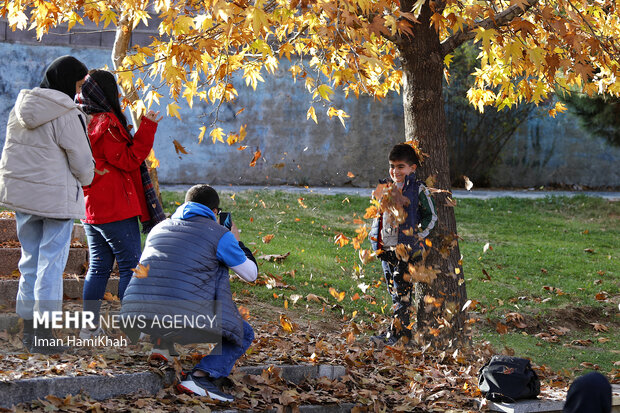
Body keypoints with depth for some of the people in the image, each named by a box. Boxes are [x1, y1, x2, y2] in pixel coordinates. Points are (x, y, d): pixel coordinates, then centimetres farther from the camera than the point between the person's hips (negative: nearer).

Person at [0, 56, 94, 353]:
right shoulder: (66, 115, -16)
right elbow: (82, 162, -10)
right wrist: (85, 179, 11)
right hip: (55, 197, -7)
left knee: (30, 260, 16)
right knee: (51, 262, -2)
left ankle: (28, 328, 20)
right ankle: (43, 335, -2)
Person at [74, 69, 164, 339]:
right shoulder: (107, 123, -16)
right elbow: (129, 160, -17)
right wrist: (147, 127, -16)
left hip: (92, 209, 9)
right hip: (116, 209, -9)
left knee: (98, 267, 13)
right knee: (131, 266, -2)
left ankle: (90, 326, 12)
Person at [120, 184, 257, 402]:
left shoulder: (158, 228, 23)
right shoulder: (219, 234, 7)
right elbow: (250, 274, 17)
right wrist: (236, 243, 35)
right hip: (182, 316, -6)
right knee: (244, 335, 15)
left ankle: (162, 343, 12)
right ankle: (200, 376, -10)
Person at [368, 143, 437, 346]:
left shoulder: (418, 190, -5)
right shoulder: (386, 188, 12)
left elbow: (431, 216, -3)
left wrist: (417, 236, -10)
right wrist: (375, 237, 15)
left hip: (407, 248, -6)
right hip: (387, 248, 6)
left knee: (402, 291, -8)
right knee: (393, 290, 9)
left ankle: (395, 333, -7)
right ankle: (405, 333, 18)